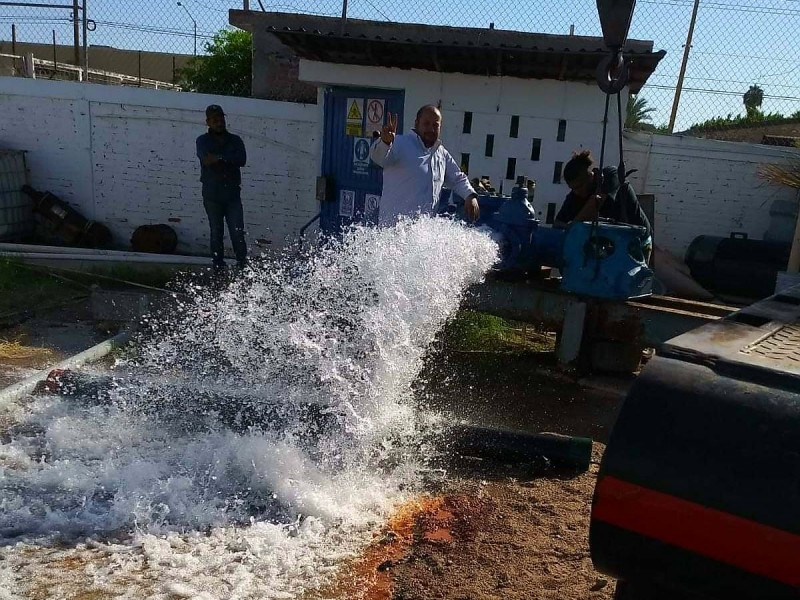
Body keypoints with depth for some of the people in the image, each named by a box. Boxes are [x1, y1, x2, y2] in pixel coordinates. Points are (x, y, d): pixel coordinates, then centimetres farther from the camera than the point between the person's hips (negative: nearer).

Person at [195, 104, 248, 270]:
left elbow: (242, 160, -7)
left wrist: (218, 157, -11)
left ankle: (242, 264, -2)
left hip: (233, 194, 1)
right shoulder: (203, 141, 9)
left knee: (238, 232, -8)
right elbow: (206, 160, -13)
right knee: (216, 232, 3)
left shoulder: (235, 140, 13)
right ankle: (218, 266, 9)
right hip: (212, 194, 0)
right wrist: (229, 160, -16)